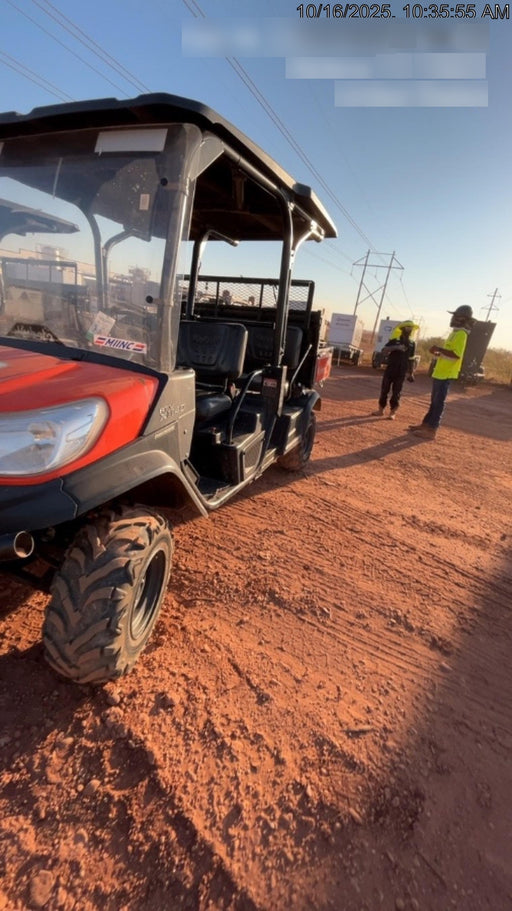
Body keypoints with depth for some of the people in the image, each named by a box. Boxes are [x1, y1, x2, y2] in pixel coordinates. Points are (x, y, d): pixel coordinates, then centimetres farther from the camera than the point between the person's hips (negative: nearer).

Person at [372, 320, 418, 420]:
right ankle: (381, 410, 14)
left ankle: (393, 412, 9)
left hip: (402, 372, 1)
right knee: (384, 390, 3)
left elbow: (411, 359, 11)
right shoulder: (394, 340, 0)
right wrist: (396, 347, -25)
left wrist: (411, 373, 8)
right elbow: (384, 350, -12)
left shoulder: (412, 344, 7)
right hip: (390, 369, -1)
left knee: (396, 392, 2)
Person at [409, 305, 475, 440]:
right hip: (440, 372, 10)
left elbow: (457, 354, -26)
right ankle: (425, 424, 25)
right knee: (434, 401, 16)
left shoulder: (461, 334, -14)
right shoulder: (455, 332, 17)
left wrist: (439, 349, -20)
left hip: (446, 373, -10)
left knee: (438, 402, -8)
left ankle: (431, 430, -5)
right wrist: (438, 353, 11)